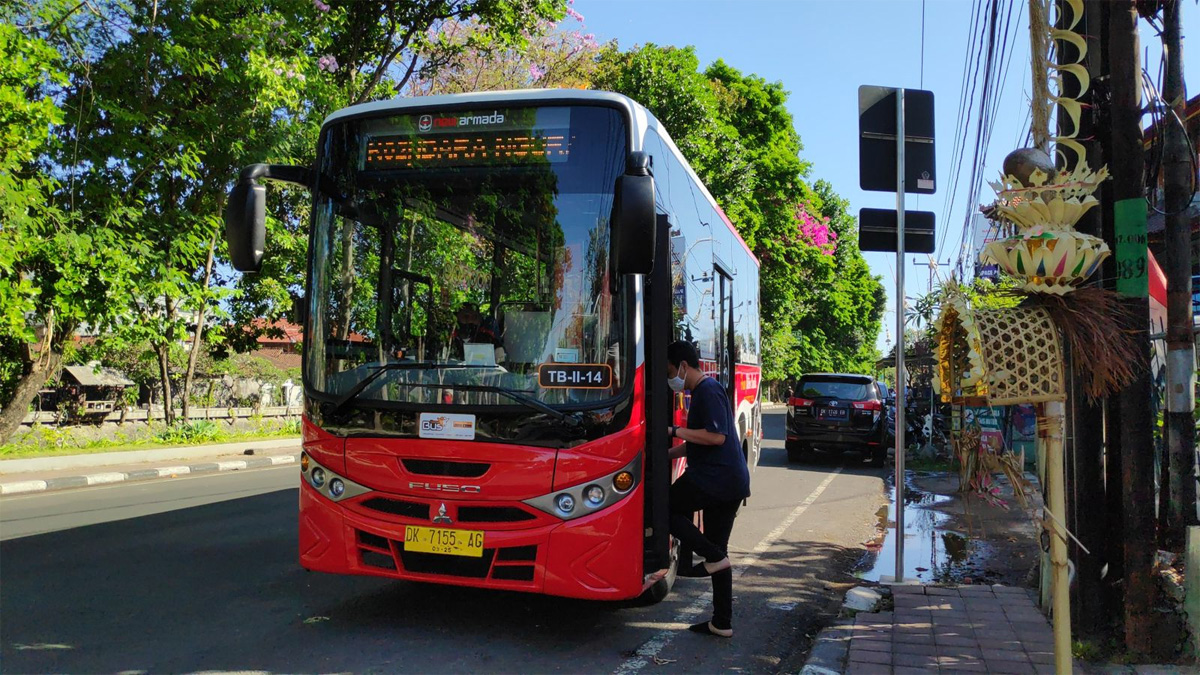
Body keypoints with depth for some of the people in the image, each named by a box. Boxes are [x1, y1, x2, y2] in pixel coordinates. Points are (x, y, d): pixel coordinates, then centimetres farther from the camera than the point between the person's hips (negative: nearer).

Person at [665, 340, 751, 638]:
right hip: (733, 483, 10)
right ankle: (722, 623, 16)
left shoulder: (708, 390, -11)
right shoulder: (702, 392, 20)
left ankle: (713, 558, -5)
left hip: (714, 478, -10)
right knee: (717, 549, 12)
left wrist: (675, 431, -14)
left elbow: (717, 436, -21)